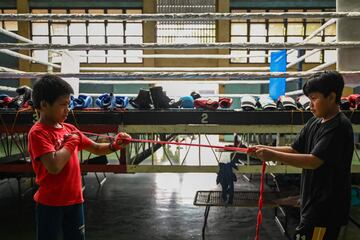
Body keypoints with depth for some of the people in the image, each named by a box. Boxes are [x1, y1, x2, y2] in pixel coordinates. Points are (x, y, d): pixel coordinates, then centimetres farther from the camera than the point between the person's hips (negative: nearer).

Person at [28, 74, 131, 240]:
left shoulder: (69, 129, 5)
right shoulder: (38, 133, -16)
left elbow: (96, 149, 11)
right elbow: (54, 166, -29)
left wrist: (114, 146, -9)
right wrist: (71, 142, -16)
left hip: (74, 199, 7)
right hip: (50, 203, -6)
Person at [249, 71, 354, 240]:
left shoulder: (339, 127, -18)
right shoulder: (314, 123, 7)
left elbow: (314, 161, -26)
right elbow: (294, 150, 8)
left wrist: (273, 155, -27)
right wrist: (266, 149, -8)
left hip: (326, 207, -8)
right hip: (312, 201, 8)